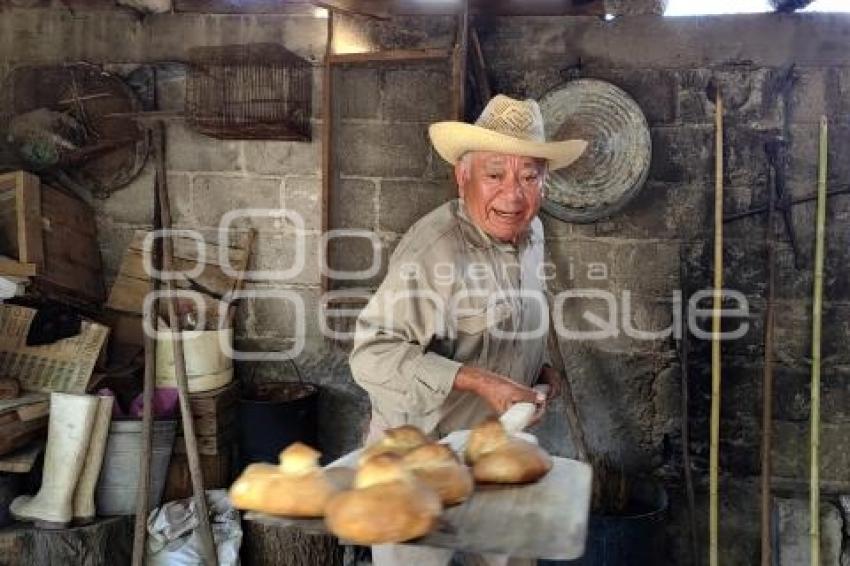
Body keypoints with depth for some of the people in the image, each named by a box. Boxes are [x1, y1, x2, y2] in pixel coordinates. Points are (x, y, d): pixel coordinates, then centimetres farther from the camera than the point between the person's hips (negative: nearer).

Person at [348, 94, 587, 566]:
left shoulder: (532, 232, 1)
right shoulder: (435, 248, -27)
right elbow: (373, 355, -30)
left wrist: (537, 368, 1)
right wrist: (478, 381, -33)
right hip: (422, 457, -8)